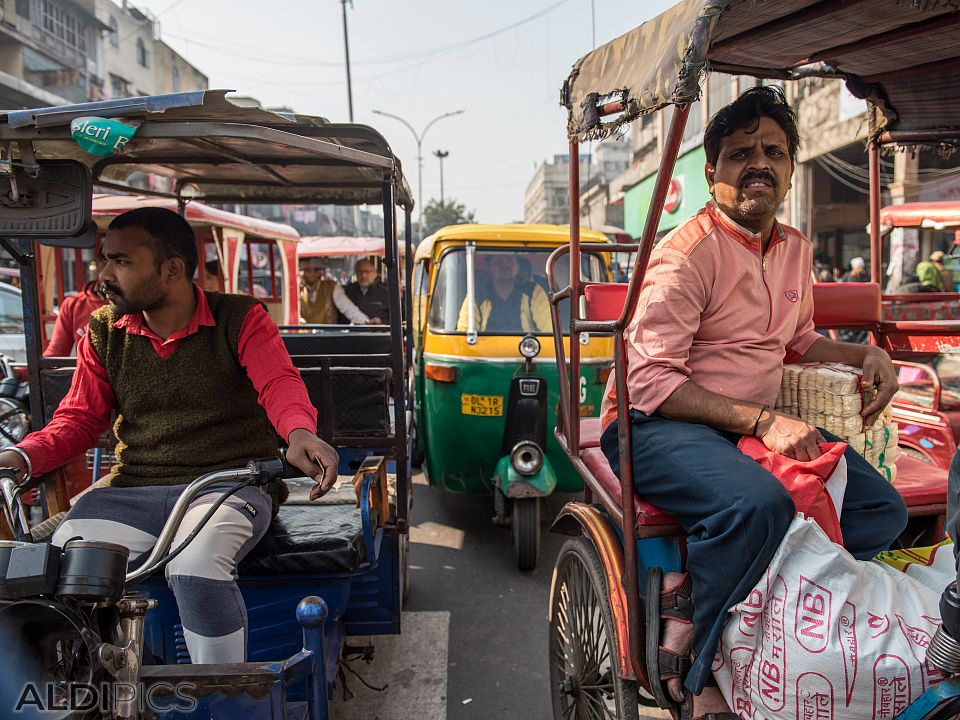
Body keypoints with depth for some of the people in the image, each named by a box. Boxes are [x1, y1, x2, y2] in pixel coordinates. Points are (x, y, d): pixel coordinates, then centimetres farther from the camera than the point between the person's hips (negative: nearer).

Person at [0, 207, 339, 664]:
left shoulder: (241, 319, 0)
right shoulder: (103, 333, 13)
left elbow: (280, 384, -15)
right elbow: (79, 418, 11)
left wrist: (299, 433, -39)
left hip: (230, 484, -4)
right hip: (133, 490, 4)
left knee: (194, 569, -33)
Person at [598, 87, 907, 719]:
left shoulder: (796, 250, 14)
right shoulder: (686, 254, -12)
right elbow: (650, 381, -20)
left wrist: (865, 354, 10)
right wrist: (760, 421, -25)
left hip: (761, 424, 8)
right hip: (659, 425, -8)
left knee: (884, 511, -6)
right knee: (759, 503, -36)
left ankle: (691, 592, -13)